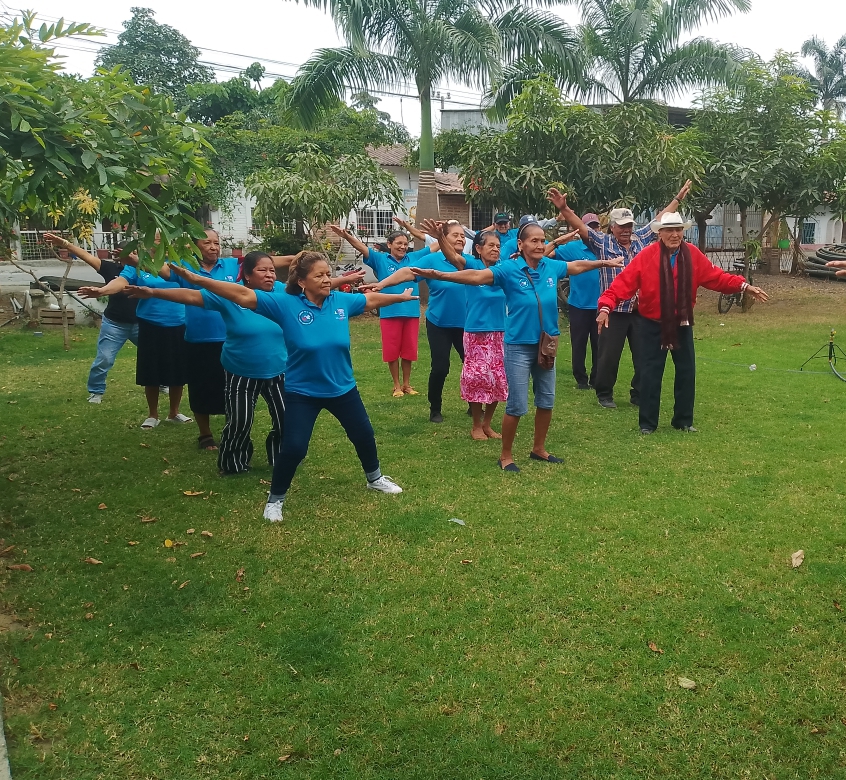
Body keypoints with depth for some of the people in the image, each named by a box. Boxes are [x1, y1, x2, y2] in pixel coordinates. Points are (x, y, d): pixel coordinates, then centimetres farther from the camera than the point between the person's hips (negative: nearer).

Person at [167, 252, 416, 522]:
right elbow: (243, 295, -25)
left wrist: (401, 297, 25)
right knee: (293, 447, -9)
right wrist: (198, 279, -32)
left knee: (364, 435, 18)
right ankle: (275, 498, 16)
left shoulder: (341, 301, -8)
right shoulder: (286, 304, -19)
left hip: (342, 388, 4)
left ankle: (375, 478, 46)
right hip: (302, 393, -4)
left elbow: (372, 299, 11)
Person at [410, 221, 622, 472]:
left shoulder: (551, 267, 1)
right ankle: (506, 456, 16)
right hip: (519, 347, -6)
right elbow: (476, 276, -25)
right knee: (517, 405, -2)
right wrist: (439, 275, -37)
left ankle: (539, 449, 34)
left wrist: (606, 262, 33)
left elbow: (578, 265, 20)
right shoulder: (509, 269, -13)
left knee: (546, 401, 15)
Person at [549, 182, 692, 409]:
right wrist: (564, 209, -26)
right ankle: (604, 394, 20)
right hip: (614, 311, -4)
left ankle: (639, 395, 23)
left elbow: (660, 219, 21)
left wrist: (678, 198, 25)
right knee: (609, 355, 4)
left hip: (641, 310, 4)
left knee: (644, 355, 9)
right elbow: (580, 226, -12)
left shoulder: (641, 238, 10)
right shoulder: (602, 242, -2)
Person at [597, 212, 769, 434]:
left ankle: (683, 420, 27)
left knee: (686, 372, 11)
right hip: (653, 325, -4)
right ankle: (647, 423, 15)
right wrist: (606, 306, -35)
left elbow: (716, 277, 1)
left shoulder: (692, 254, -5)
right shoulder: (646, 256, -17)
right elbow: (624, 282, -23)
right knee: (651, 373, 3)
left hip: (682, 324, 4)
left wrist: (743, 286, -8)